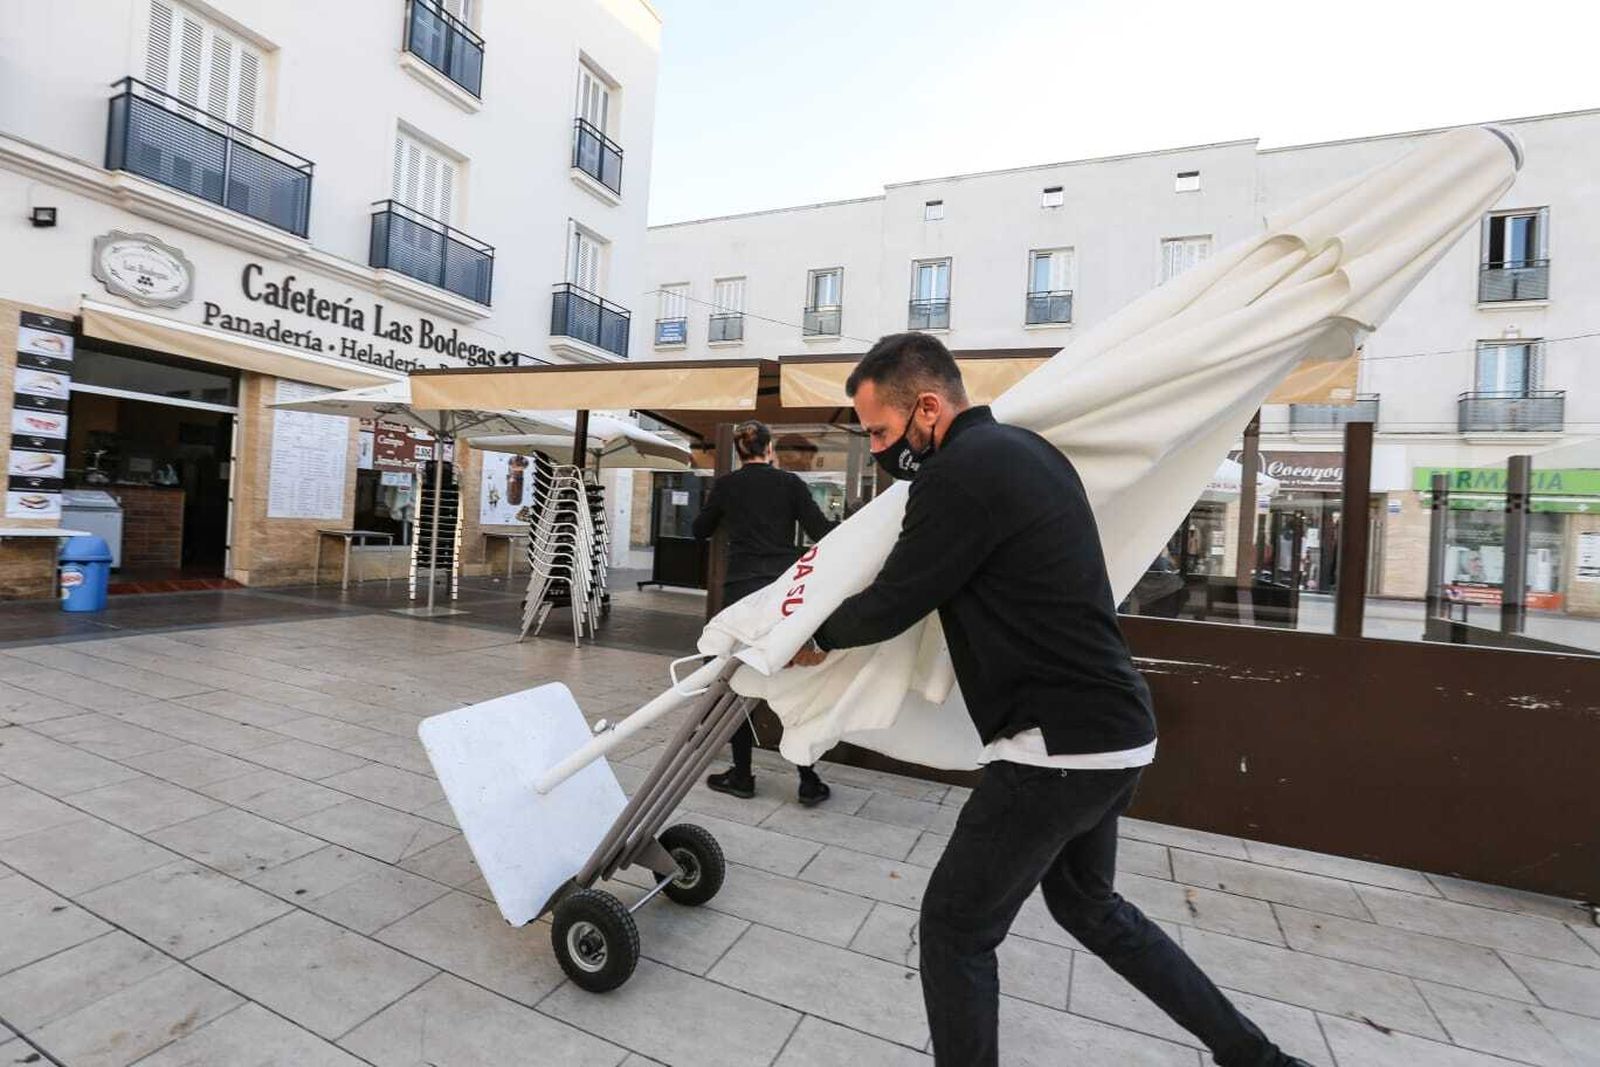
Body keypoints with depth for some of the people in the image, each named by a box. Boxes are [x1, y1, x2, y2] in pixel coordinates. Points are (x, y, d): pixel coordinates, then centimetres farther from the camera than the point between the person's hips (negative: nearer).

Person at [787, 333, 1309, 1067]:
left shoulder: (960, 474, -20)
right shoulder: (1024, 449, 10)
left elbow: (891, 605, -12)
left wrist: (818, 638, 7)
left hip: (1058, 745, -10)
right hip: (1112, 730, 10)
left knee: (956, 926, 8)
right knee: (1087, 903, 29)